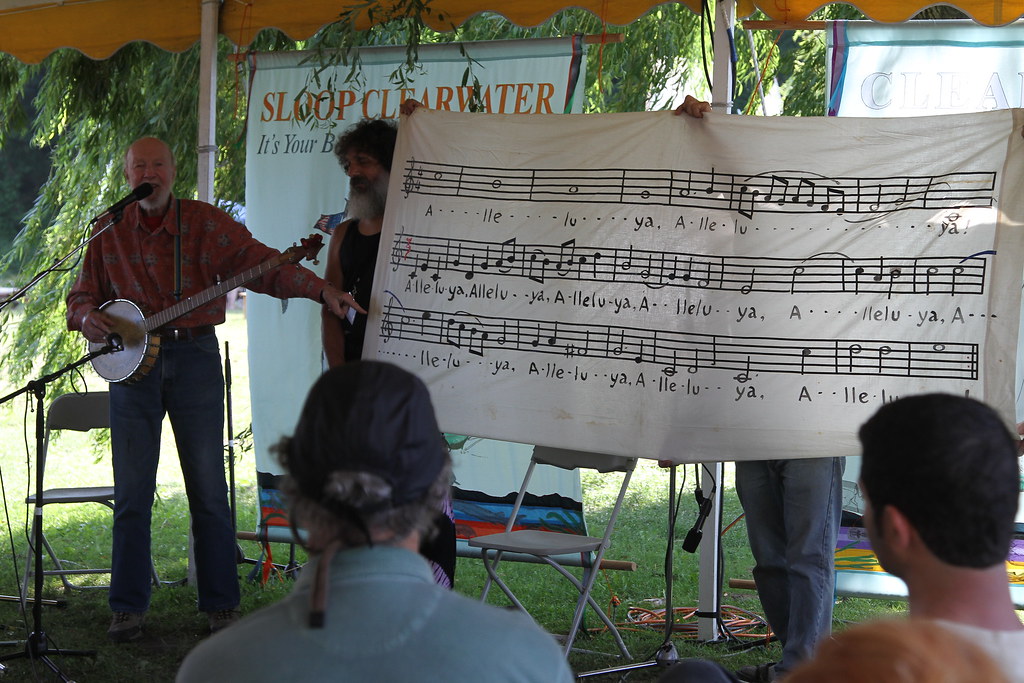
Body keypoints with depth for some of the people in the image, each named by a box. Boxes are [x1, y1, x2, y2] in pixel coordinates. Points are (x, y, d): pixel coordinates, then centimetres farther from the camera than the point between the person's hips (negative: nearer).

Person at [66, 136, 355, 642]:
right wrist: (87, 317, -12)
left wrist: (321, 289, -29)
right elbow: (83, 293, 12)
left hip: (195, 358, -2)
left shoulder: (206, 222, -3)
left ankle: (222, 604, 10)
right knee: (131, 492, 4)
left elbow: (262, 264, -14)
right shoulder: (110, 233, 5)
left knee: (209, 491, 1)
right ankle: (128, 607, 12)